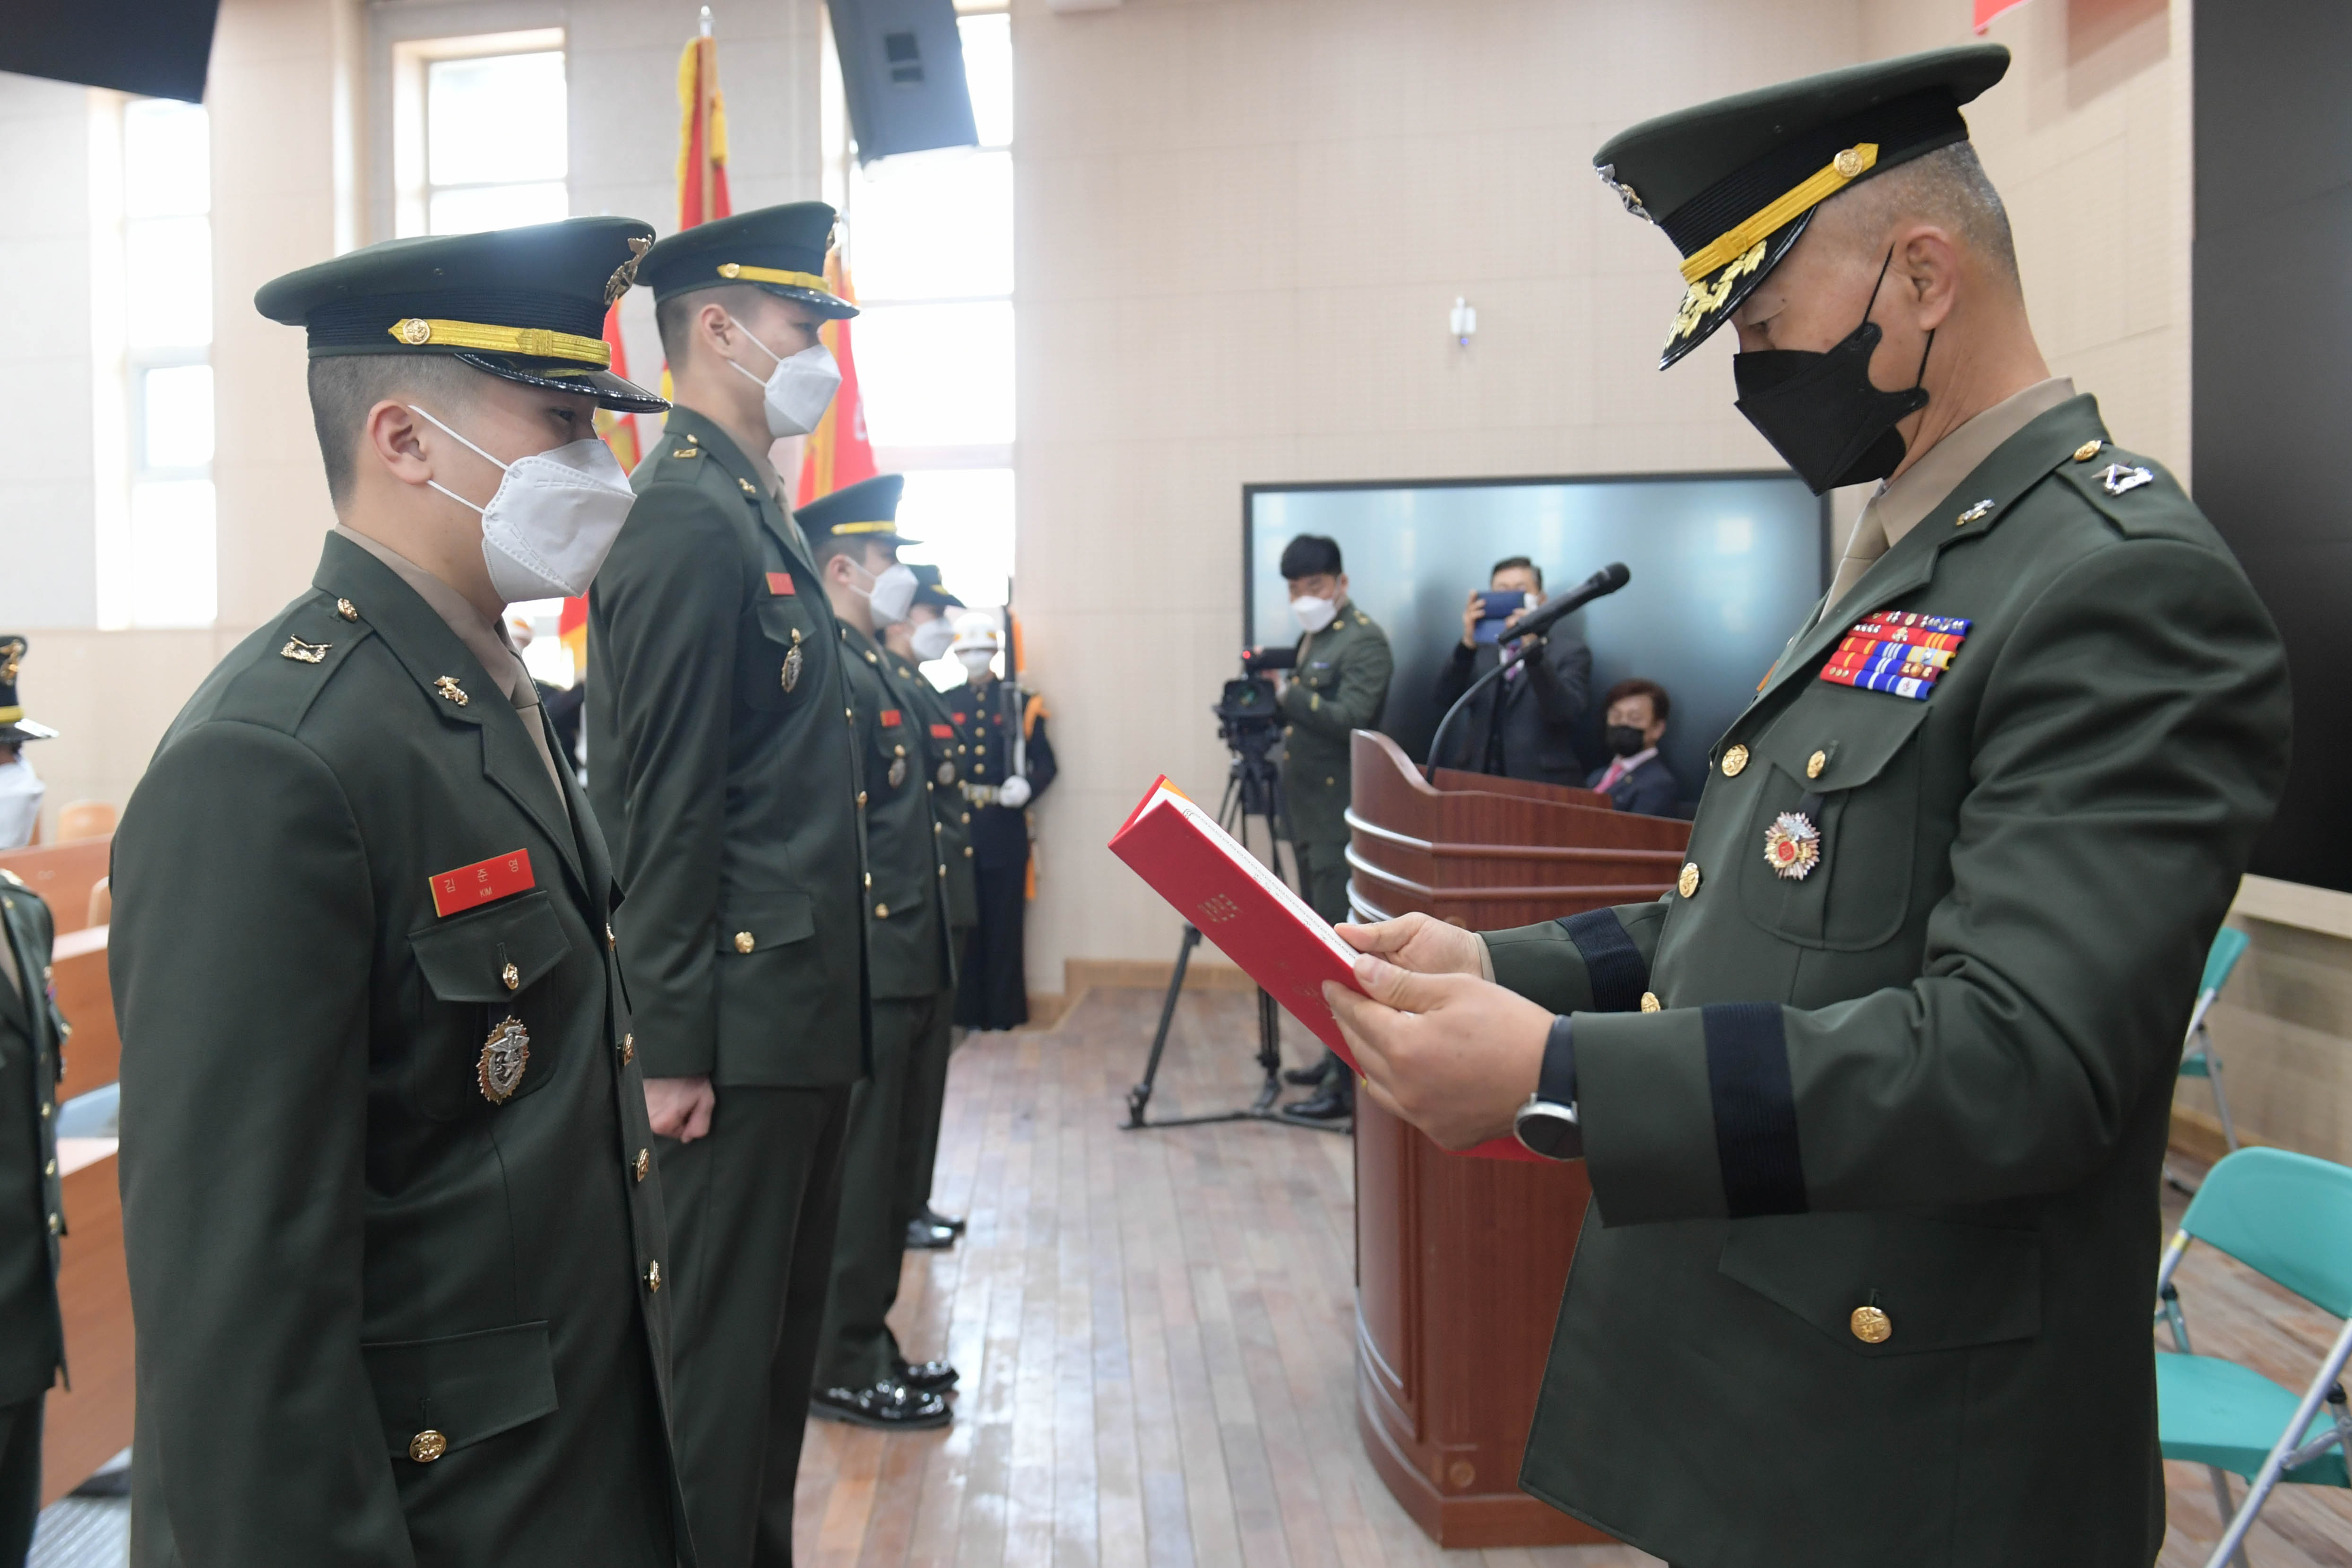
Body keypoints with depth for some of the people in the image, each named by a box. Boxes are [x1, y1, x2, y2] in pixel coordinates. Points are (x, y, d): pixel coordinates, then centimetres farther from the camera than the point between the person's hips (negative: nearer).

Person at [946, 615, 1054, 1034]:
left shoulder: (1021, 702, 7)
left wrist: (1027, 788, -14)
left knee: (1005, 920, 3)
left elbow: (1045, 763, 5)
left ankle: (1004, 1009, 12)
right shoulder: (945, 703, 10)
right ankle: (966, 1008, 13)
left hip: (1005, 825, -1)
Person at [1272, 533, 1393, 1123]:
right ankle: (1337, 1056, 27)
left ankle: (1350, 1085, -8)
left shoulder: (1364, 641, -10)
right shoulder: (1310, 639, 19)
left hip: (1341, 815, -10)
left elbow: (1349, 719, -22)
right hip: (1308, 814, 10)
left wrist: (1284, 694, -20)